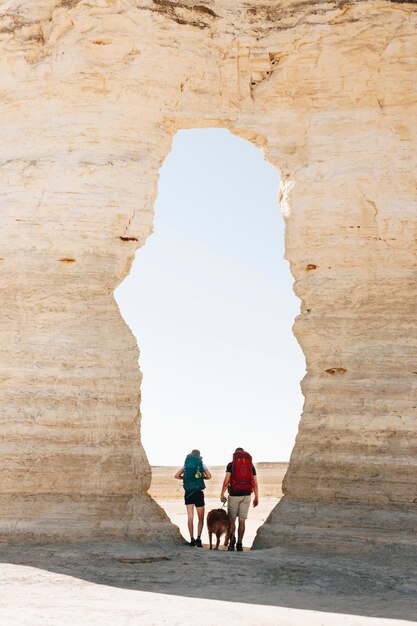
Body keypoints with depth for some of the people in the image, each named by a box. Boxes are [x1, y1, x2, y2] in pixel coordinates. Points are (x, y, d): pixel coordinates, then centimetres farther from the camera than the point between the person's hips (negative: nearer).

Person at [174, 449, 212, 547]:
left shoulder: (186, 464, 8)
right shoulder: (201, 464, 2)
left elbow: (176, 476, 5)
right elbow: (209, 476, -8)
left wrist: (185, 478, 15)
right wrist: (202, 477, 10)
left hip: (188, 493, 2)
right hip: (198, 492, -2)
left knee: (190, 517, 3)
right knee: (201, 518, 6)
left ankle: (192, 539, -1)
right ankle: (198, 538, -8)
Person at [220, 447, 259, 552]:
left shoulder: (231, 464, 2)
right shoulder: (251, 465, 9)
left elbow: (226, 480, -8)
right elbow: (255, 483, 5)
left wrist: (222, 494, -6)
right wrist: (256, 498, 9)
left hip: (234, 495, -2)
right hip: (246, 496, 2)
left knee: (232, 519, 8)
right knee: (242, 520, 6)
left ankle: (232, 539, -11)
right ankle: (239, 544, 5)